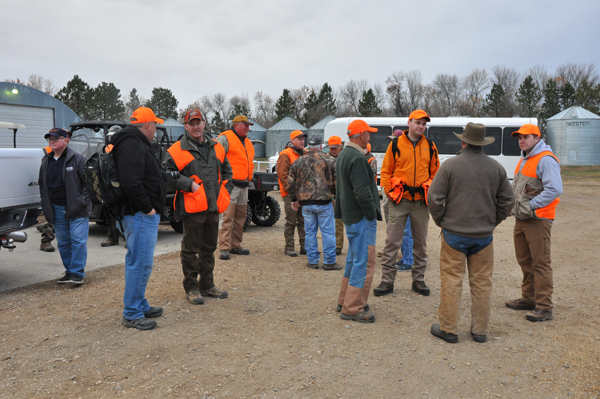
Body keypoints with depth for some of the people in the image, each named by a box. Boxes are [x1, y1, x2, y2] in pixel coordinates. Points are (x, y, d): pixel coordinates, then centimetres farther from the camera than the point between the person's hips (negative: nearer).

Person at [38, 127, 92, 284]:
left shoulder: (77, 159, -6)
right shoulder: (46, 161, 12)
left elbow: (88, 181, -5)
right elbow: (42, 184, 21)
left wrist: (83, 200, -11)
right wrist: (46, 204, 14)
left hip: (76, 209, -6)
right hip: (56, 209, 6)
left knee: (78, 240, -7)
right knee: (63, 243, 11)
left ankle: (77, 272, 0)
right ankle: (69, 271, 22)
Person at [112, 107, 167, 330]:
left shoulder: (135, 144, 20)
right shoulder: (132, 145, -15)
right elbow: (130, 182, -27)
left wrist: (149, 207, 17)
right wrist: (147, 207, -19)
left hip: (143, 214, 12)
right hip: (141, 215, -12)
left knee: (138, 262, 18)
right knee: (141, 264, -7)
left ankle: (140, 306, 29)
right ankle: (132, 314, 1)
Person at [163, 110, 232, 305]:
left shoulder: (216, 147, 12)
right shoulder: (177, 150, -6)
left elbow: (226, 171, 23)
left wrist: (224, 190, 11)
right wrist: (189, 184, -17)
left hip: (213, 207, 6)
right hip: (192, 208, -6)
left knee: (209, 248, 15)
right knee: (191, 249, 2)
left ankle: (207, 285, 28)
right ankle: (191, 288, 14)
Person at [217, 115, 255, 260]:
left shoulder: (247, 142, 20)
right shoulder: (225, 138, -6)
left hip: (244, 185, 9)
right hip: (230, 184, -8)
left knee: (240, 218, 12)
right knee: (227, 218, -10)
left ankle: (235, 246, 21)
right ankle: (224, 248, -7)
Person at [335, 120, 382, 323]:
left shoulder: (344, 155, 15)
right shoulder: (357, 158, -19)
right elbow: (362, 192, -25)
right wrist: (372, 214, -13)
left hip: (350, 215, 11)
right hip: (361, 217, -11)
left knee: (354, 259, 20)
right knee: (364, 262, -5)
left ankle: (345, 300, 29)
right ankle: (352, 308, 0)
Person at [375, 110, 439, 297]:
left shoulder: (430, 146, 9)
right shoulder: (396, 144, 1)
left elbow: (435, 173, 14)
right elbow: (386, 171, 3)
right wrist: (389, 191, -7)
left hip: (421, 201, 3)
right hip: (400, 200, -2)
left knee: (420, 242, 10)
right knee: (392, 241, -2)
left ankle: (418, 279, 23)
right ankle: (387, 281, 7)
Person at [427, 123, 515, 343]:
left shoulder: (450, 165, -9)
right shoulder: (496, 167, 3)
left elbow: (434, 198, -10)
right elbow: (507, 200, 8)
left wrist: (441, 221, 4)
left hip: (454, 234, -3)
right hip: (484, 235, 3)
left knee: (451, 282, 5)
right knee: (482, 283, 12)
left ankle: (448, 329, 12)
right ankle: (480, 330, 21)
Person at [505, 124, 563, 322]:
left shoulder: (546, 160, -14)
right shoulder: (524, 161, 18)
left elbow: (555, 189, -24)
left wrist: (531, 206, -22)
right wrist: (513, 204, 10)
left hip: (538, 219, -10)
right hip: (521, 219, 10)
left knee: (541, 263, -6)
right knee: (525, 261, 16)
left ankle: (544, 307, -1)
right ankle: (529, 299, 28)